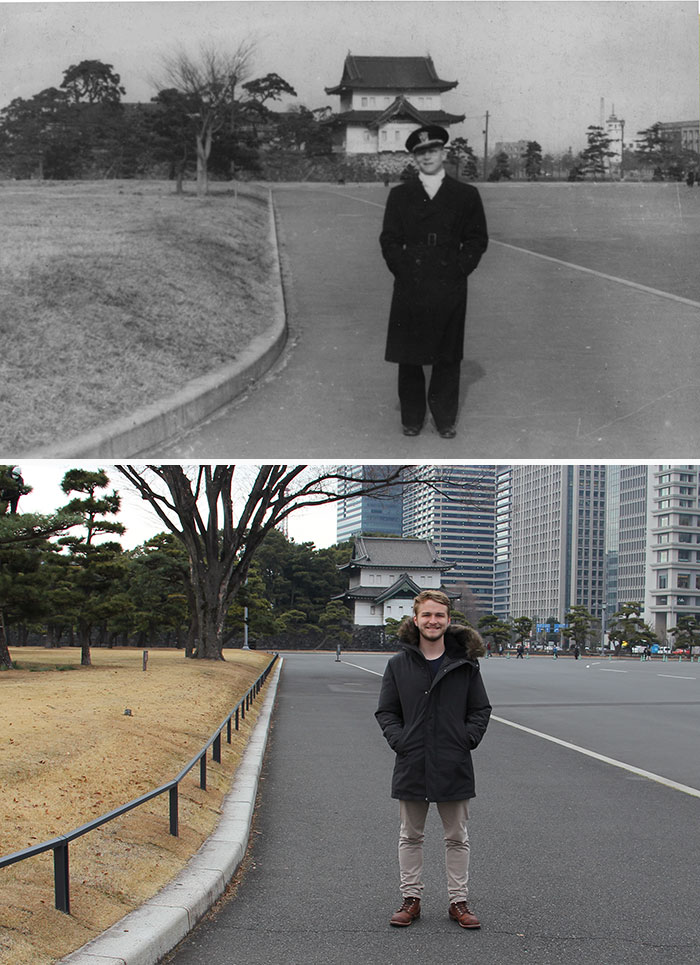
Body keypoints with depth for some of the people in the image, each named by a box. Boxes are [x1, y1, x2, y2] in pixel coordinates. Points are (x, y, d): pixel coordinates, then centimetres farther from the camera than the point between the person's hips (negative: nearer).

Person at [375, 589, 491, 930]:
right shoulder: (399, 664, 1)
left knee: (457, 838, 9)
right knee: (410, 837, 11)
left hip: (454, 766, 0)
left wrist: (468, 739, -7)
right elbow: (385, 711, 6)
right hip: (411, 765, 1)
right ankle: (411, 899, 22)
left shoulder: (464, 664, 0)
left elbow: (481, 709, 7)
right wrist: (398, 739, -7)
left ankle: (458, 901, 19)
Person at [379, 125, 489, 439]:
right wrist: (404, 271, -3)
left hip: (450, 288, 0)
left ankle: (445, 419, 13)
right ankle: (411, 418, 13)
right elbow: (389, 240, 8)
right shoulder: (400, 195, 10)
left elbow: (477, 239, 8)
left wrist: (459, 270, -3)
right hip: (409, 289, 1)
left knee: (448, 357, 3)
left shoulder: (466, 195, 7)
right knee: (408, 356, 3)